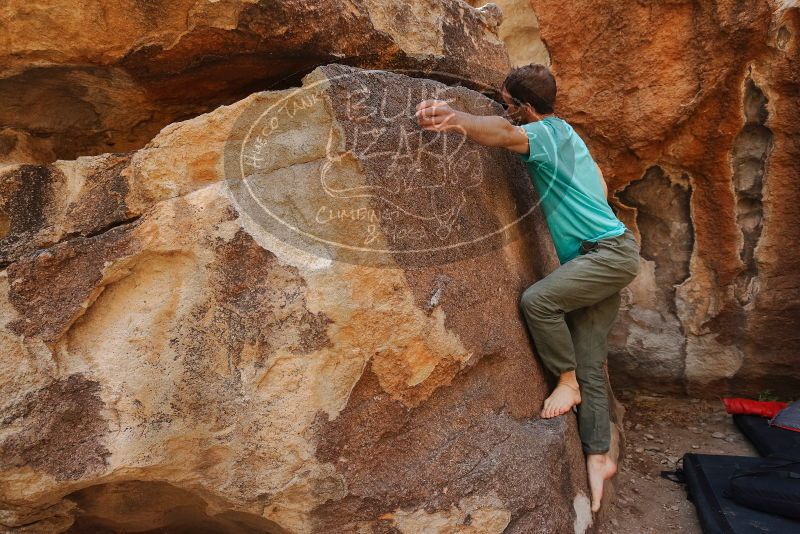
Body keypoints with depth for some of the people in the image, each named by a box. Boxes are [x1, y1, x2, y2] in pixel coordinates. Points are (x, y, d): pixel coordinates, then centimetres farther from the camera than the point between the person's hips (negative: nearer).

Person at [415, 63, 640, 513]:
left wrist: (457, 121, -53)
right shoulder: (563, 134, 17)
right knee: (590, 367, 5)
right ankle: (599, 458, 10)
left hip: (610, 251, -10)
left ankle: (567, 382, -5)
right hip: (604, 256, 10)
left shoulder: (547, 132, -15)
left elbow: (504, 134, -37)